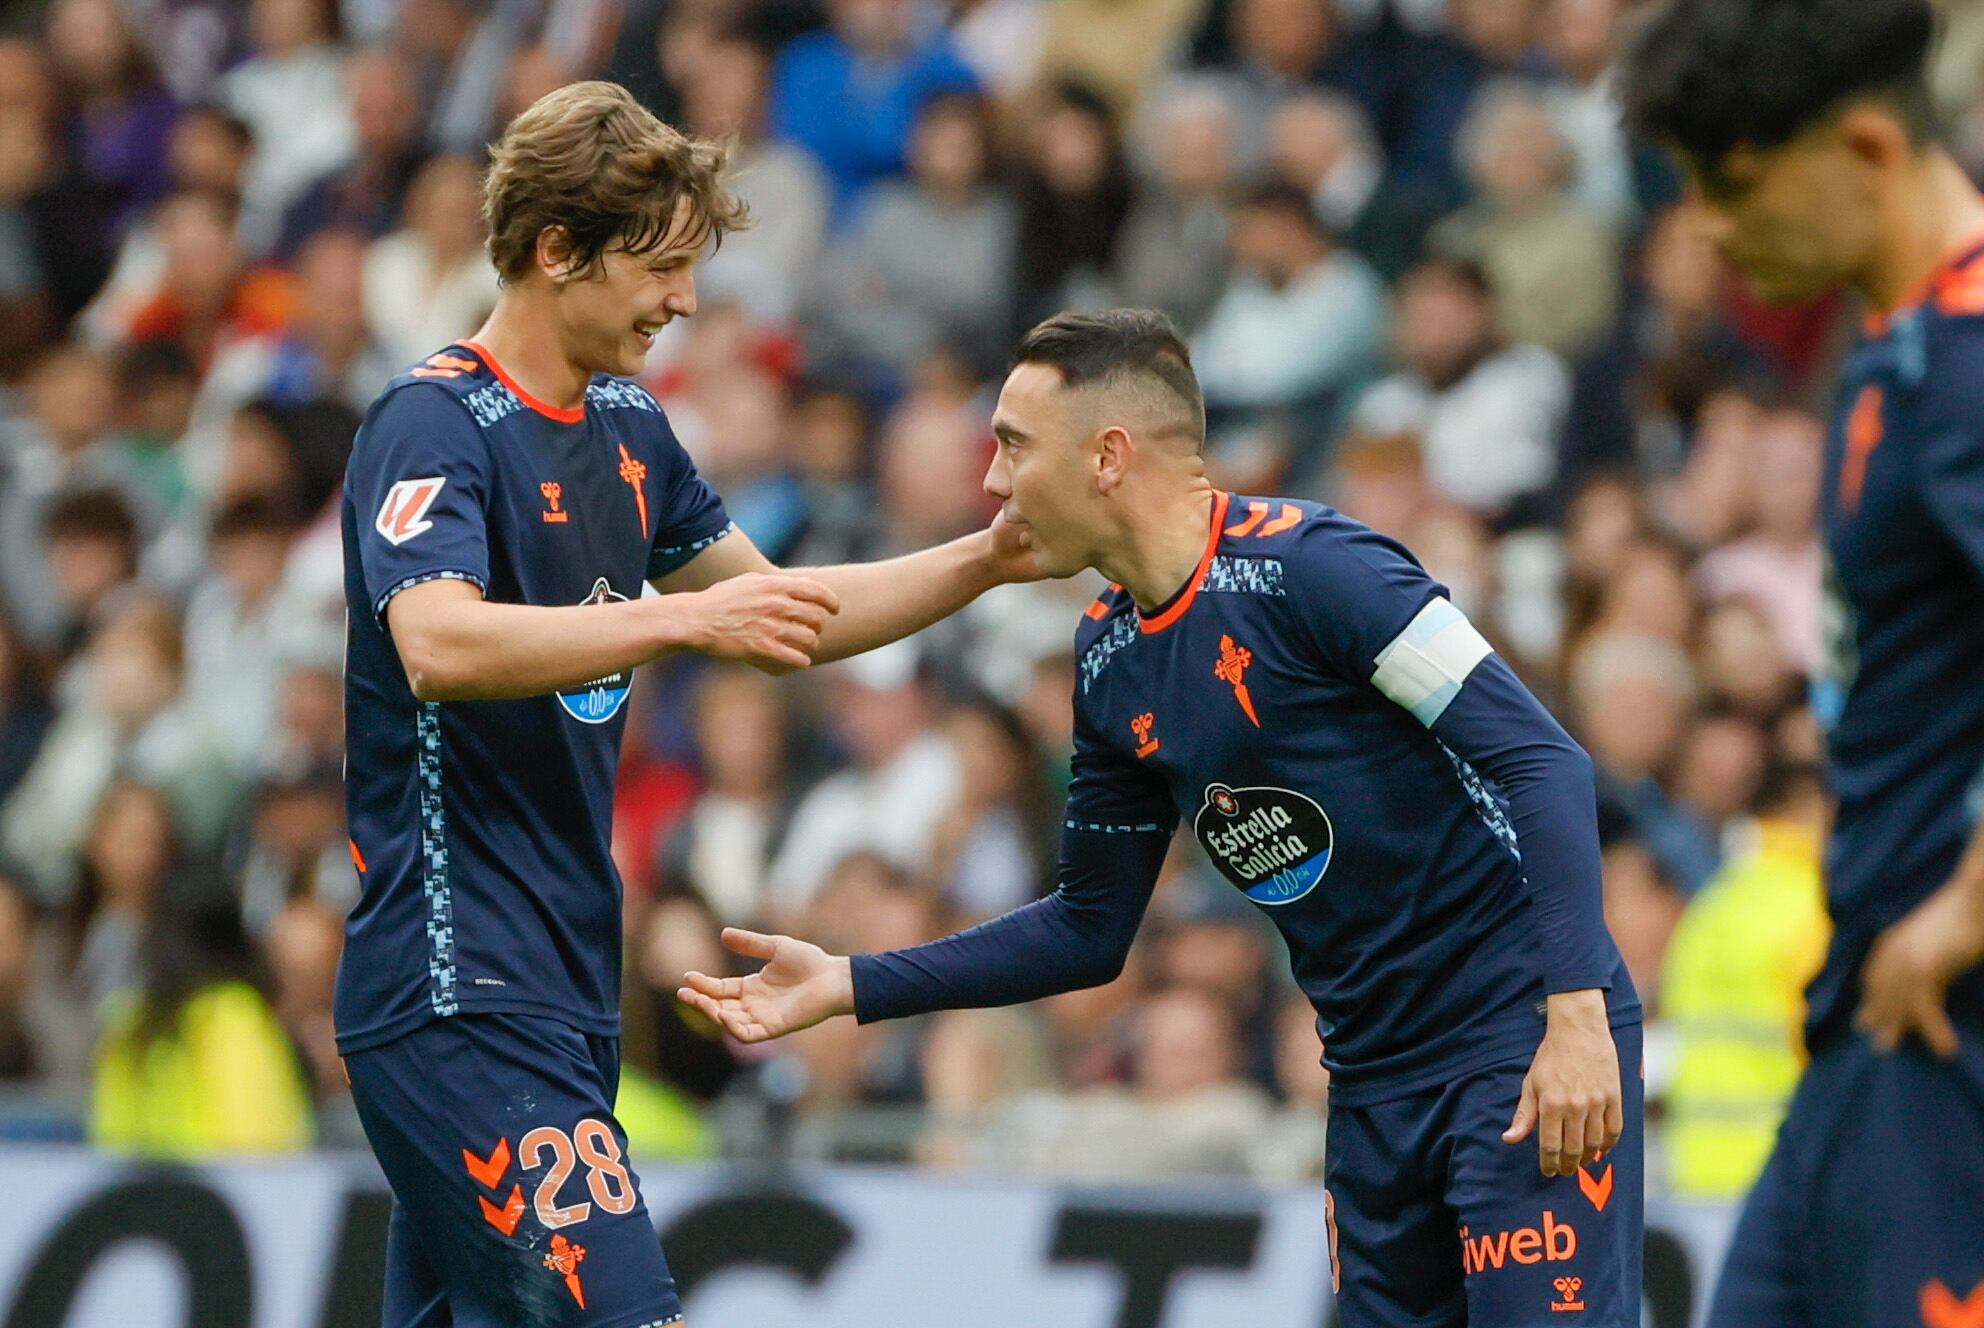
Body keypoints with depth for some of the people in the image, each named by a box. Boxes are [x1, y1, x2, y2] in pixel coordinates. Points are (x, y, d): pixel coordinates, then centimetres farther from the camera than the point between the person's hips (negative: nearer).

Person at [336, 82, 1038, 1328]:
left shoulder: (629, 429, 15)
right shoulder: (435, 423, -12)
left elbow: (780, 615, 26)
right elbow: (436, 644, -29)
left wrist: (986, 560, 15)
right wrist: (681, 619, -31)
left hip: (563, 991, 9)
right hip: (458, 992, -9)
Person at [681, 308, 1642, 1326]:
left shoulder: (1303, 566, -16)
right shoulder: (1109, 659, 9)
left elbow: (1544, 762, -19)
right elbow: (1090, 932, 18)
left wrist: (1576, 1012, -26)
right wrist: (848, 986, 11)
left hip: (1525, 1042, -8)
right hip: (1375, 1076, 8)